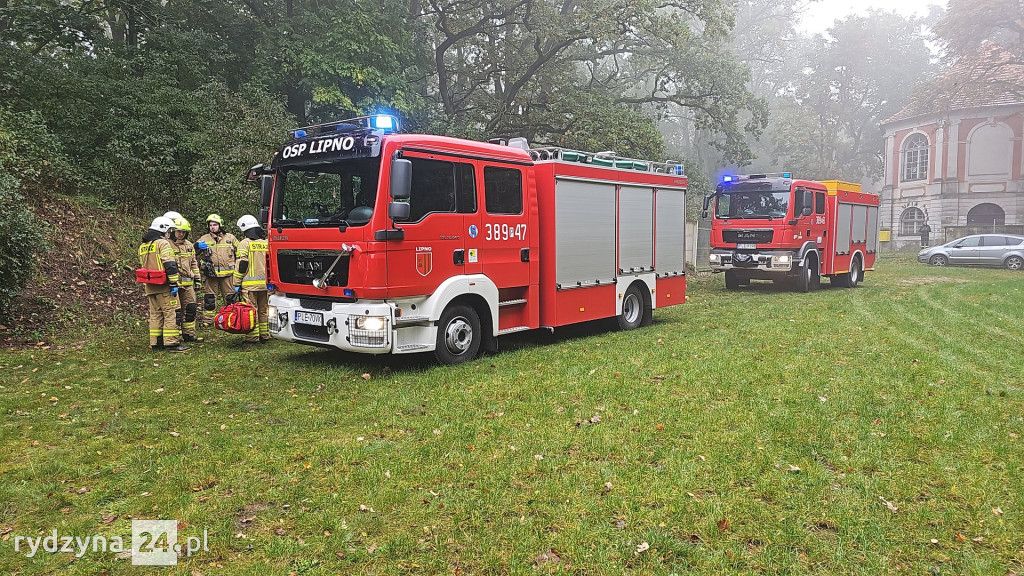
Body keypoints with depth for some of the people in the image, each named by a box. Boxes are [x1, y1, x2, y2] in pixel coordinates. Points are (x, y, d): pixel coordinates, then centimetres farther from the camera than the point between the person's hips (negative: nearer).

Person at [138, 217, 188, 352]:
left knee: (155, 314, 13)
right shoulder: (163, 243, -9)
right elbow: (170, 265, -18)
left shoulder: (142, 246, 19)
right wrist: (174, 283, -18)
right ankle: (172, 342, -7)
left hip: (150, 287, 8)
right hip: (164, 286, -8)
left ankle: (155, 342, 16)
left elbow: (142, 267, 24)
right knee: (171, 313, -5)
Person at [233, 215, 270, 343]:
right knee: (263, 310, 13)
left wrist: (237, 284, -5)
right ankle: (265, 335, 18)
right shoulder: (266, 242, 11)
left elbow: (241, 265, -10)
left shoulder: (245, 243, -7)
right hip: (265, 283, 5)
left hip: (250, 284, -5)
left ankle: (253, 337, 1)